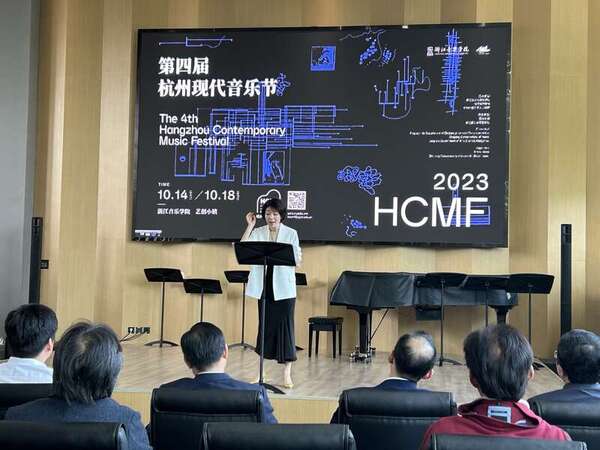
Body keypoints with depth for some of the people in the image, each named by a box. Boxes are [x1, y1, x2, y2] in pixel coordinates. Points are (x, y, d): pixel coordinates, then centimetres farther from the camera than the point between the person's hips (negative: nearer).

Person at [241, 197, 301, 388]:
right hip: (264, 287, 2)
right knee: (265, 326, 9)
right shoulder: (257, 233, 4)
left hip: (284, 288, -2)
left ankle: (287, 374, 5)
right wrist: (250, 226, -10)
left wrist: (298, 257, -22)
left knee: (285, 327, -1)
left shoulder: (291, 234, 0)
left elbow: (296, 262, 1)